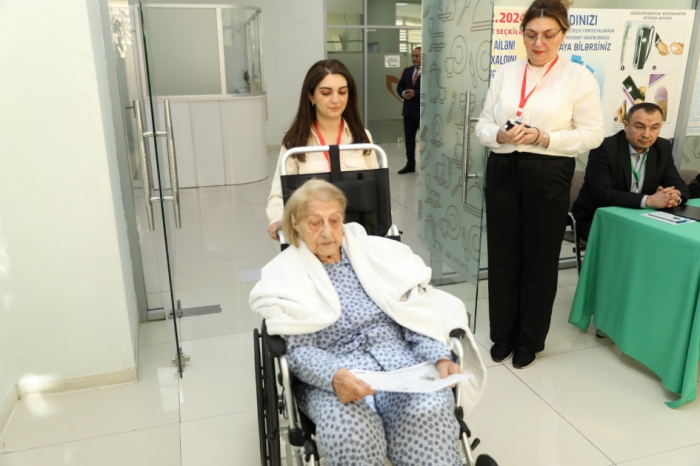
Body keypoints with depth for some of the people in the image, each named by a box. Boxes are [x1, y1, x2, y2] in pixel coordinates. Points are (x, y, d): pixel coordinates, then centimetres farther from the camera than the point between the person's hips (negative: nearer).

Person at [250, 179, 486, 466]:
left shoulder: (375, 252, 11)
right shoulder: (284, 276, 4)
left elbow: (414, 314, 7)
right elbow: (299, 350, -5)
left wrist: (440, 357, -11)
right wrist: (334, 377, -26)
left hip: (399, 358, 2)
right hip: (333, 374, -2)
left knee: (430, 411, -30)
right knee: (350, 429, -34)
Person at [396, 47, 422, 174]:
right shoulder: (407, 71, 12)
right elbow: (399, 87, 13)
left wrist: (415, 93, -22)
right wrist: (403, 93, -9)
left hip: (422, 110, -6)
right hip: (408, 109, 6)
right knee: (409, 138, 9)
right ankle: (410, 164, 18)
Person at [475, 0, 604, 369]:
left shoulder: (579, 78, -2)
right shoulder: (504, 73, 7)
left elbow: (592, 134, -5)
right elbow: (483, 124, 7)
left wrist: (543, 138, -18)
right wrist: (500, 135, -15)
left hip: (548, 176, -3)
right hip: (502, 171, 3)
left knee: (540, 260, 9)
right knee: (502, 256, 9)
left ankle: (530, 341, 27)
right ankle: (503, 335, 27)